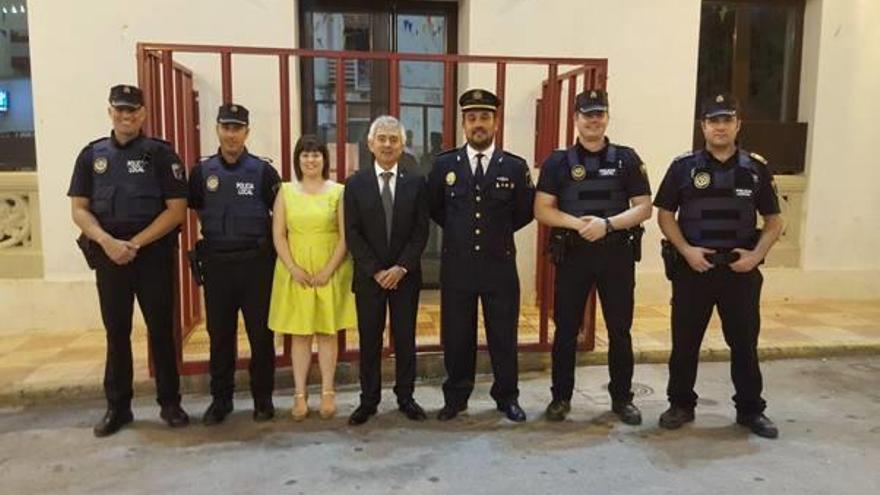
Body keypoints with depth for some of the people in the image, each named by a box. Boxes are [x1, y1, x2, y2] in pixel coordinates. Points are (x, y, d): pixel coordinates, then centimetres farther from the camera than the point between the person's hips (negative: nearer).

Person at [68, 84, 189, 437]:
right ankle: (117, 407, 21)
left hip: (154, 254, -2)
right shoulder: (92, 155, 7)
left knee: (161, 329, 5)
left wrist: (135, 243, -13)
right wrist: (107, 241, -13)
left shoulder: (161, 154, -2)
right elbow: (79, 209, 5)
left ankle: (170, 403, 17)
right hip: (109, 255, 3)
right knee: (116, 332, 10)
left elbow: (177, 209, -8)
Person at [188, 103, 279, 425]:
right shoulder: (202, 172, 5)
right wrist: (213, 234, 8)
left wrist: (272, 246, 0)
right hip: (217, 263, 2)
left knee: (261, 333, 5)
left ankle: (262, 398, 19)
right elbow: (194, 211, 15)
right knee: (219, 334, 9)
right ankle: (220, 399, 22)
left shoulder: (262, 171, -1)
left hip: (256, 262, -2)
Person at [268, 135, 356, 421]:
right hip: (295, 273, 1)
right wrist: (294, 269, -10)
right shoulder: (286, 192, 5)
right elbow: (278, 235, 1)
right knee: (299, 334, 5)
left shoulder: (338, 192, 0)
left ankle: (328, 392, 14)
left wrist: (328, 270, -12)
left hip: (331, 272, -1)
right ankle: (300, 394, 11)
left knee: (327, 332, 6)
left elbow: (345, 236, -3)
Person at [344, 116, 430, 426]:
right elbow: (352, 234, -4)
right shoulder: (355, 184, 1)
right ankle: (369, 400, 20)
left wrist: (401, 267, -13)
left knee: (405, 339, 8)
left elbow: (421, 232, -2)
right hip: (368, 276, 0)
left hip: (405, 275, 0)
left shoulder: (416, 183, 3)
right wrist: (375, 271, -12)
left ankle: (405, 397, 22)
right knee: (369, 341, 7)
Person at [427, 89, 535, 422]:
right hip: (456, 266, 1)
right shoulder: (444, 164, 2)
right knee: (456, 336, 10)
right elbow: (433, 208, 13)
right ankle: (456, 397, 26)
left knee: (503, 336, 10)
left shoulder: (515, 167, -1)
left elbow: (525, 211, 9)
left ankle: (507, 397, 27)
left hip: (500, 266, 0)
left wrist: (499, 231, 7)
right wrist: (458, 231, 9)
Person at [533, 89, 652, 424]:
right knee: (566, 329, 6)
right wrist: (577, 223, -17)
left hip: (617, 255, 1)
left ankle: (622, 398, 23)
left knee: (620, 330, 8)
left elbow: (644, 208, -1)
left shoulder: (626, 159, 4)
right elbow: (542, 210, -2)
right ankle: (561, 396, 20)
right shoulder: (558, 161, 3)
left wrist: (607, 224, -16)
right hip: (572, 254, 0)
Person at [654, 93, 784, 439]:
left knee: (745, 342, 9)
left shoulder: (756, 169, 4)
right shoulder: (683, 167, 0)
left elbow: (774, 221, 7)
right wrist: (686, 250, -12)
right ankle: (681, 405, 22)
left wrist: (756, 255, -8)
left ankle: (751, 409, 24)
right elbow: (664, 214, 1)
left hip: (740, 269, 1)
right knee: (685, 341, 7)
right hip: (693, 267, -1)